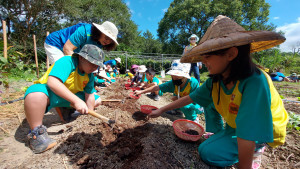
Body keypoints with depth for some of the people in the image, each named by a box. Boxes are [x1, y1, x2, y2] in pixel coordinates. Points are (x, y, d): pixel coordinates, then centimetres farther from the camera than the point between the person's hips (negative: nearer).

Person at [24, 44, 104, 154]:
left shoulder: (89, 75, -4)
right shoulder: (67, 61, -27)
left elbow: (90, 95, -4)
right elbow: (52, 82, -42)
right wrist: (76, 100, -48)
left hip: (70, 96, 7)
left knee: (97, 101, 4)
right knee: (36, 95, -42)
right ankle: (36, 132, -21)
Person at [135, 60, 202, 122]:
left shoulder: (193, 82, -29)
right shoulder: (173, 83, -18)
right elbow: (157, 87, -19)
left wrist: (180, 98, -27)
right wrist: (141, 91, -22)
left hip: (194, 105, -4)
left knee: (185, 106, -34)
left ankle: (193, 119, -5)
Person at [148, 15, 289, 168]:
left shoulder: (254, 83, -35)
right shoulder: (215, 81, -13)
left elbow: (247, 133, -34)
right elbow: (190, 98, -9)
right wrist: (161, 110, -6)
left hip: (261, 132, -6)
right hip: (235, 125, 6)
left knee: (208, 152, -17)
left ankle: (256, 150, 4)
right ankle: (219, 136, 12)